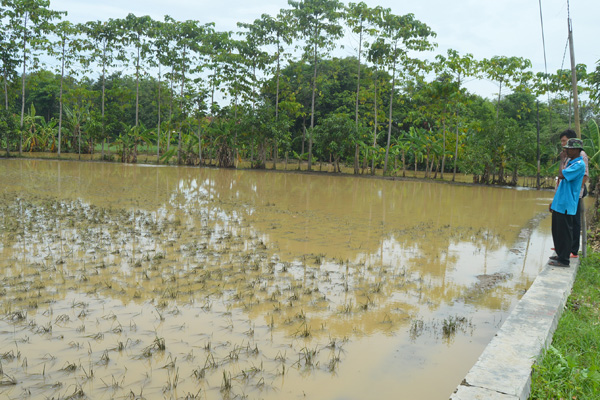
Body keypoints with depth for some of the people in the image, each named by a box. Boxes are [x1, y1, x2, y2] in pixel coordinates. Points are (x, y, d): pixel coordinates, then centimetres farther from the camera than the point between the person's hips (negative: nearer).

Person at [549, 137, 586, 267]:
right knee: (557, 231, 16)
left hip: (566, 205, -9)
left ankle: (564, 260, 4)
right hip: (559, 203, 9)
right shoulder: (569, 162, 16)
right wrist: (554, 201, 22)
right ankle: (560, 255, 28)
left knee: (565, 232, -3)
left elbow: (561, 176, -26)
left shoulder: (579, 164, -14)